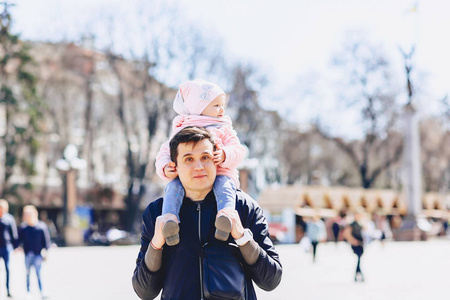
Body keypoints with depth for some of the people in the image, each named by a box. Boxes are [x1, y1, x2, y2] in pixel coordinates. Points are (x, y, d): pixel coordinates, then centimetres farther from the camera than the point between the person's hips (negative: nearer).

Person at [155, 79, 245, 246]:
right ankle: (169, 219, -48)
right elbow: (165, 152, 16)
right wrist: (165, 168, -9)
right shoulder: (181, 131, 22)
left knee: (224, 185, -35)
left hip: (220, 174, -1)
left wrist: (224, 155, -17)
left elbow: (237, 150, 8)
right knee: (173, 187, -31)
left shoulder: (224, 130, 23)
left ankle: (225, 215, -60)